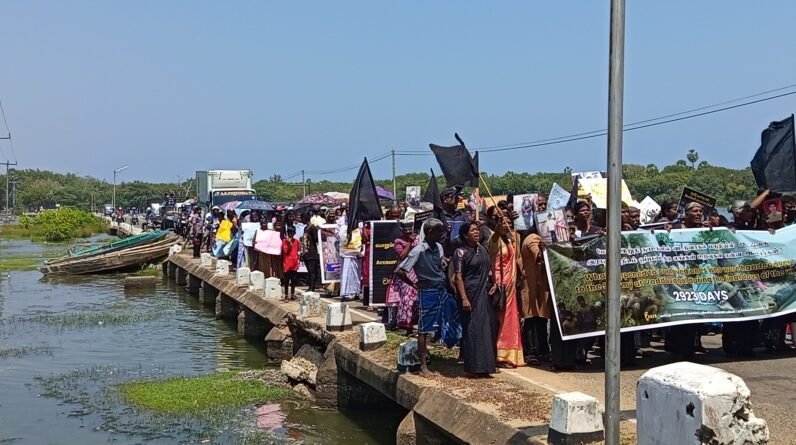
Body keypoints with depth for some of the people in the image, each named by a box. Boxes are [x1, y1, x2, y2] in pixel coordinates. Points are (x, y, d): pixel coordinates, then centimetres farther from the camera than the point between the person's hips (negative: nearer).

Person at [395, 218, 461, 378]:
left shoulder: (439, 247, 5)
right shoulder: (419, 251, -17)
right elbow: (399, 271, -19)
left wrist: (446, 283, 7)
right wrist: (414, 285, -11)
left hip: (442, 291, 7)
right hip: (428, 293, -7)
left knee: (453, 322, 11)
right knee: (424, 329, 0)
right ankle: (423, 367, 6)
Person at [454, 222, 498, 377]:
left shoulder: (482, 249, 11)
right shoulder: (461, 252, -9)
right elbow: (459, 277, -13)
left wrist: (493, 283, 9)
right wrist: (464, 298, -20)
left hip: (485, 294, 7)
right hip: (471, 294, -7)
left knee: (488, 327, 9)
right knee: (472, 328, -5)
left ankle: (487, 363, 18)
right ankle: (472, 367, 0)